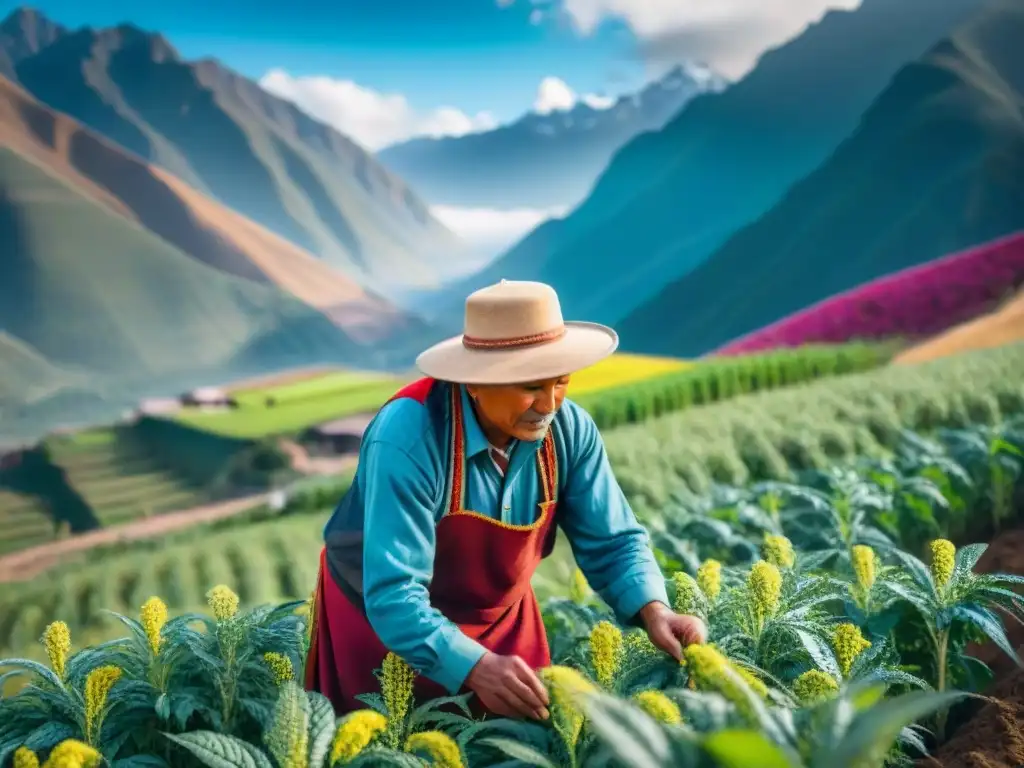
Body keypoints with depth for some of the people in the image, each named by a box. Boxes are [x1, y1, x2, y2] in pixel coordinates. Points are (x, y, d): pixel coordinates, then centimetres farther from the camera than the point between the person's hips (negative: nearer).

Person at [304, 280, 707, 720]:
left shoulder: (570, 429, -17)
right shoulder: (408, 438, -33)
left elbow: (611, 542, -9)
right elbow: (393, 595, -37)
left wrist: (654, 612, -28)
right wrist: (476, 667, -51)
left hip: (500, 619, 4)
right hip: (385, 622, -4)